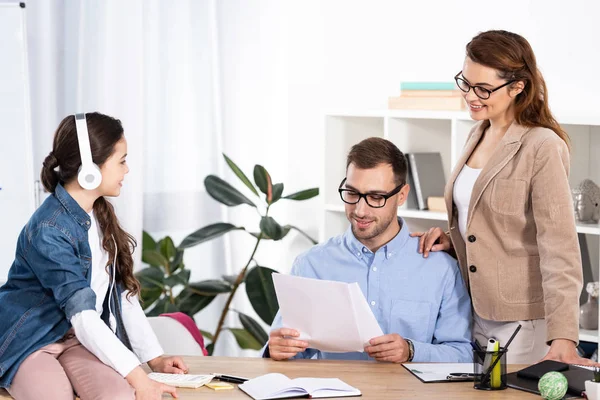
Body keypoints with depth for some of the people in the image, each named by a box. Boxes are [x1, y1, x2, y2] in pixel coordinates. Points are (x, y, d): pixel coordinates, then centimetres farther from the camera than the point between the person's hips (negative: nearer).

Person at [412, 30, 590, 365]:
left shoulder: (543, 148, -15)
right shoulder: (479, 136, 11)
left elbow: (559, 248, -21)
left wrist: (562, 338, -28)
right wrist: (451, 239, 2)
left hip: (523, 322, -8)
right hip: (476, 312, 8)